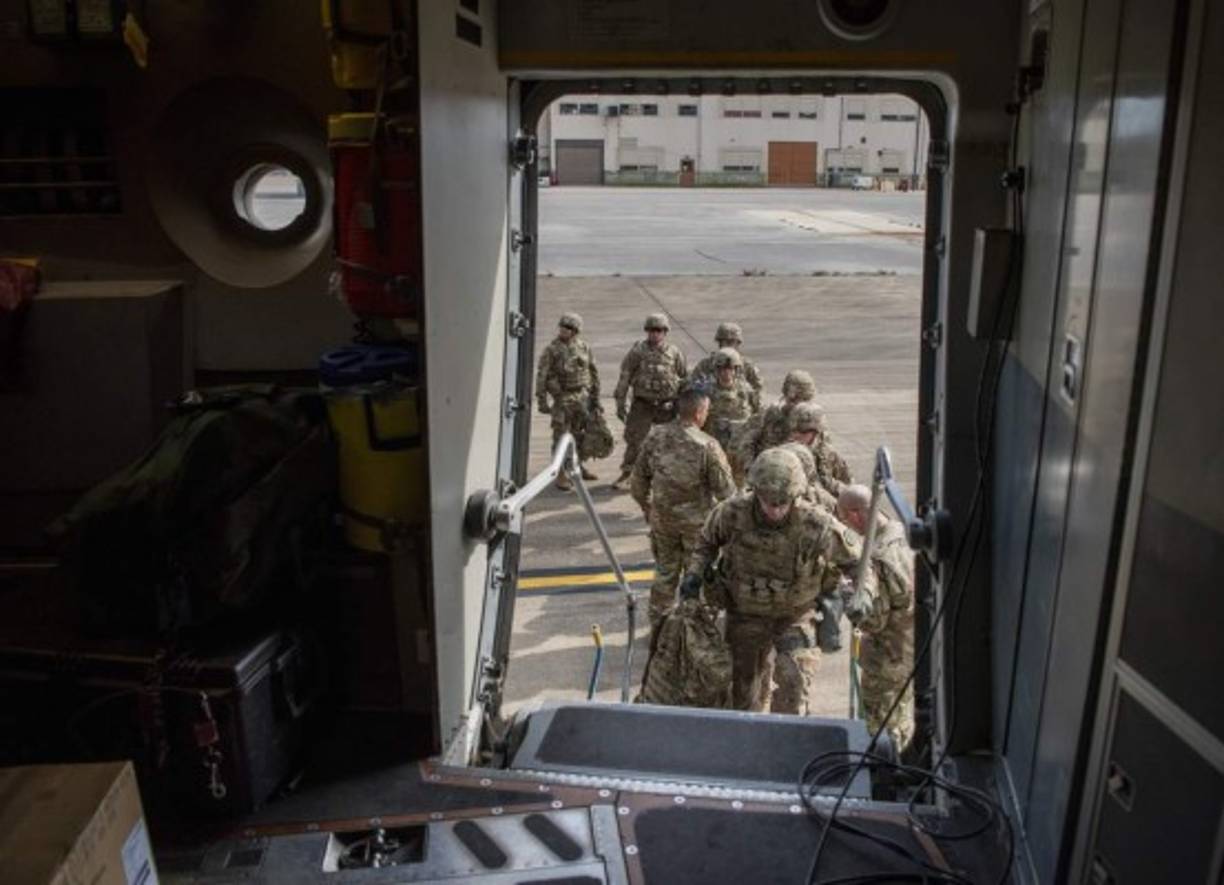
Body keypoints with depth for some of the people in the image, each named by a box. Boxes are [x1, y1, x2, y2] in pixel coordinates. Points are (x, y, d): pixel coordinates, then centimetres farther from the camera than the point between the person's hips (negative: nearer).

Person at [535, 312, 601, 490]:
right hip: (562, 398, -4)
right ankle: (561, 475, 6)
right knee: (561, 437, -2)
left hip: (582, 397, 4)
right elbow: (541, 376, -9)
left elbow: (593, 373, 10)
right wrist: (542, 401, -12)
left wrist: (595, 398, 9)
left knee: (579, 434, 14)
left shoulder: (584, 348, 2)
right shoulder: (551, 350, -9)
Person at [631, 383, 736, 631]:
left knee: (664, 573, 20)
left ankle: (658, 625, 32)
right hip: (697, 520, -4)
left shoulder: (655, 436, -11)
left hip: (662, 518, 4)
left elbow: (638, 480, -1)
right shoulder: (707, 445, -24)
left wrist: (647, 508, 15)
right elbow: (725, 490, -16)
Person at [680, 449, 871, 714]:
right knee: (747, 686, 15)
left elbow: (857, 559, -11)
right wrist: (695, 572, -17)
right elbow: (707, 541, 0)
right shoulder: (732, 512, -23)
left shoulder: (816, 525, -28)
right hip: (746, 614, 2)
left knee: (794, 681, -17)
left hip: (796, 615, -2)